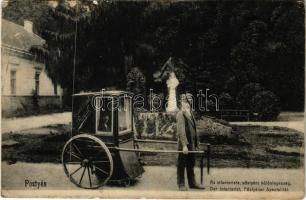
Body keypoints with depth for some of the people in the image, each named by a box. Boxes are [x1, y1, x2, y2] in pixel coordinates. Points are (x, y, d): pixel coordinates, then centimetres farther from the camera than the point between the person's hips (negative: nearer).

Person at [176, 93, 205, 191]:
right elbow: (181, 130, -20)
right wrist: (184, 145, -24)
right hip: (184, 144, -8)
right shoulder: (180, 114, -13)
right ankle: (181, 184, 16)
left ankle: (192, 183, 28)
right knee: (182, 165, 5)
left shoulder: (190, 114, 13)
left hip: (191, 143, 8)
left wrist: (197, 141, 14)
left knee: (191, 164, 16)